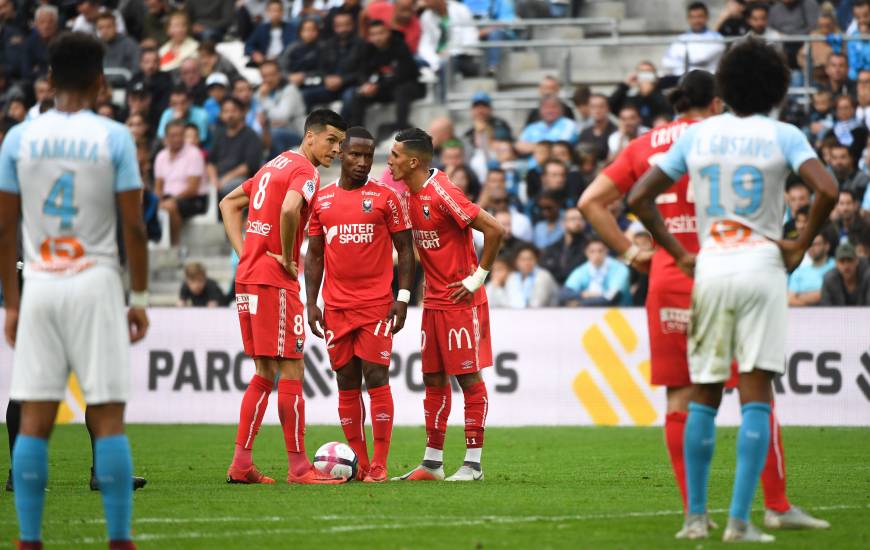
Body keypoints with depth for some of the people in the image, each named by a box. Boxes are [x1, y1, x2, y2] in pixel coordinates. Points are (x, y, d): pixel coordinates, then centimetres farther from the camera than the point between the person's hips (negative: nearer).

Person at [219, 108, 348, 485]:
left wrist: (244, 252, 14)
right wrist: (287, 259, -16)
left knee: (265, 372, 13)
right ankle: (298, 466, -4)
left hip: (247, 279, 9)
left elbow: (229, 204, 25)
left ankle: (240, 464, 10)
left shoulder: (275, 165, 19)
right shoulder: (305, 171, -9)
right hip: (275, 283, -9)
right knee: (291, 372, -5)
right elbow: (290, 209, -30)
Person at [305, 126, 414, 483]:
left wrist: (403, 298, -6)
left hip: (376, 305, -3)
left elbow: (405, 249, 3)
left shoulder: (385, 198, 1)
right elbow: (314, 255, 14)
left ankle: (379, 464, -6)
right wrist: (311, 303, 6)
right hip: (336, 307, 3)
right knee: (347, 384, 4)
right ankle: (358, 463, 10)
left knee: (376, 379, -8)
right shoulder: (321, 200, 10)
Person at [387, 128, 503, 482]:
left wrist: (477, 277, -15)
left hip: (461, 301, -9)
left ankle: (473, 464, -1)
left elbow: (493, 230, -21)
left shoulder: (442, 194, -18)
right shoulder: (410, 196, 9)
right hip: (433, 301, 9)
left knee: (469, 378, -4)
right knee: (433, 379, 10)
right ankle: (432, 462, 15)